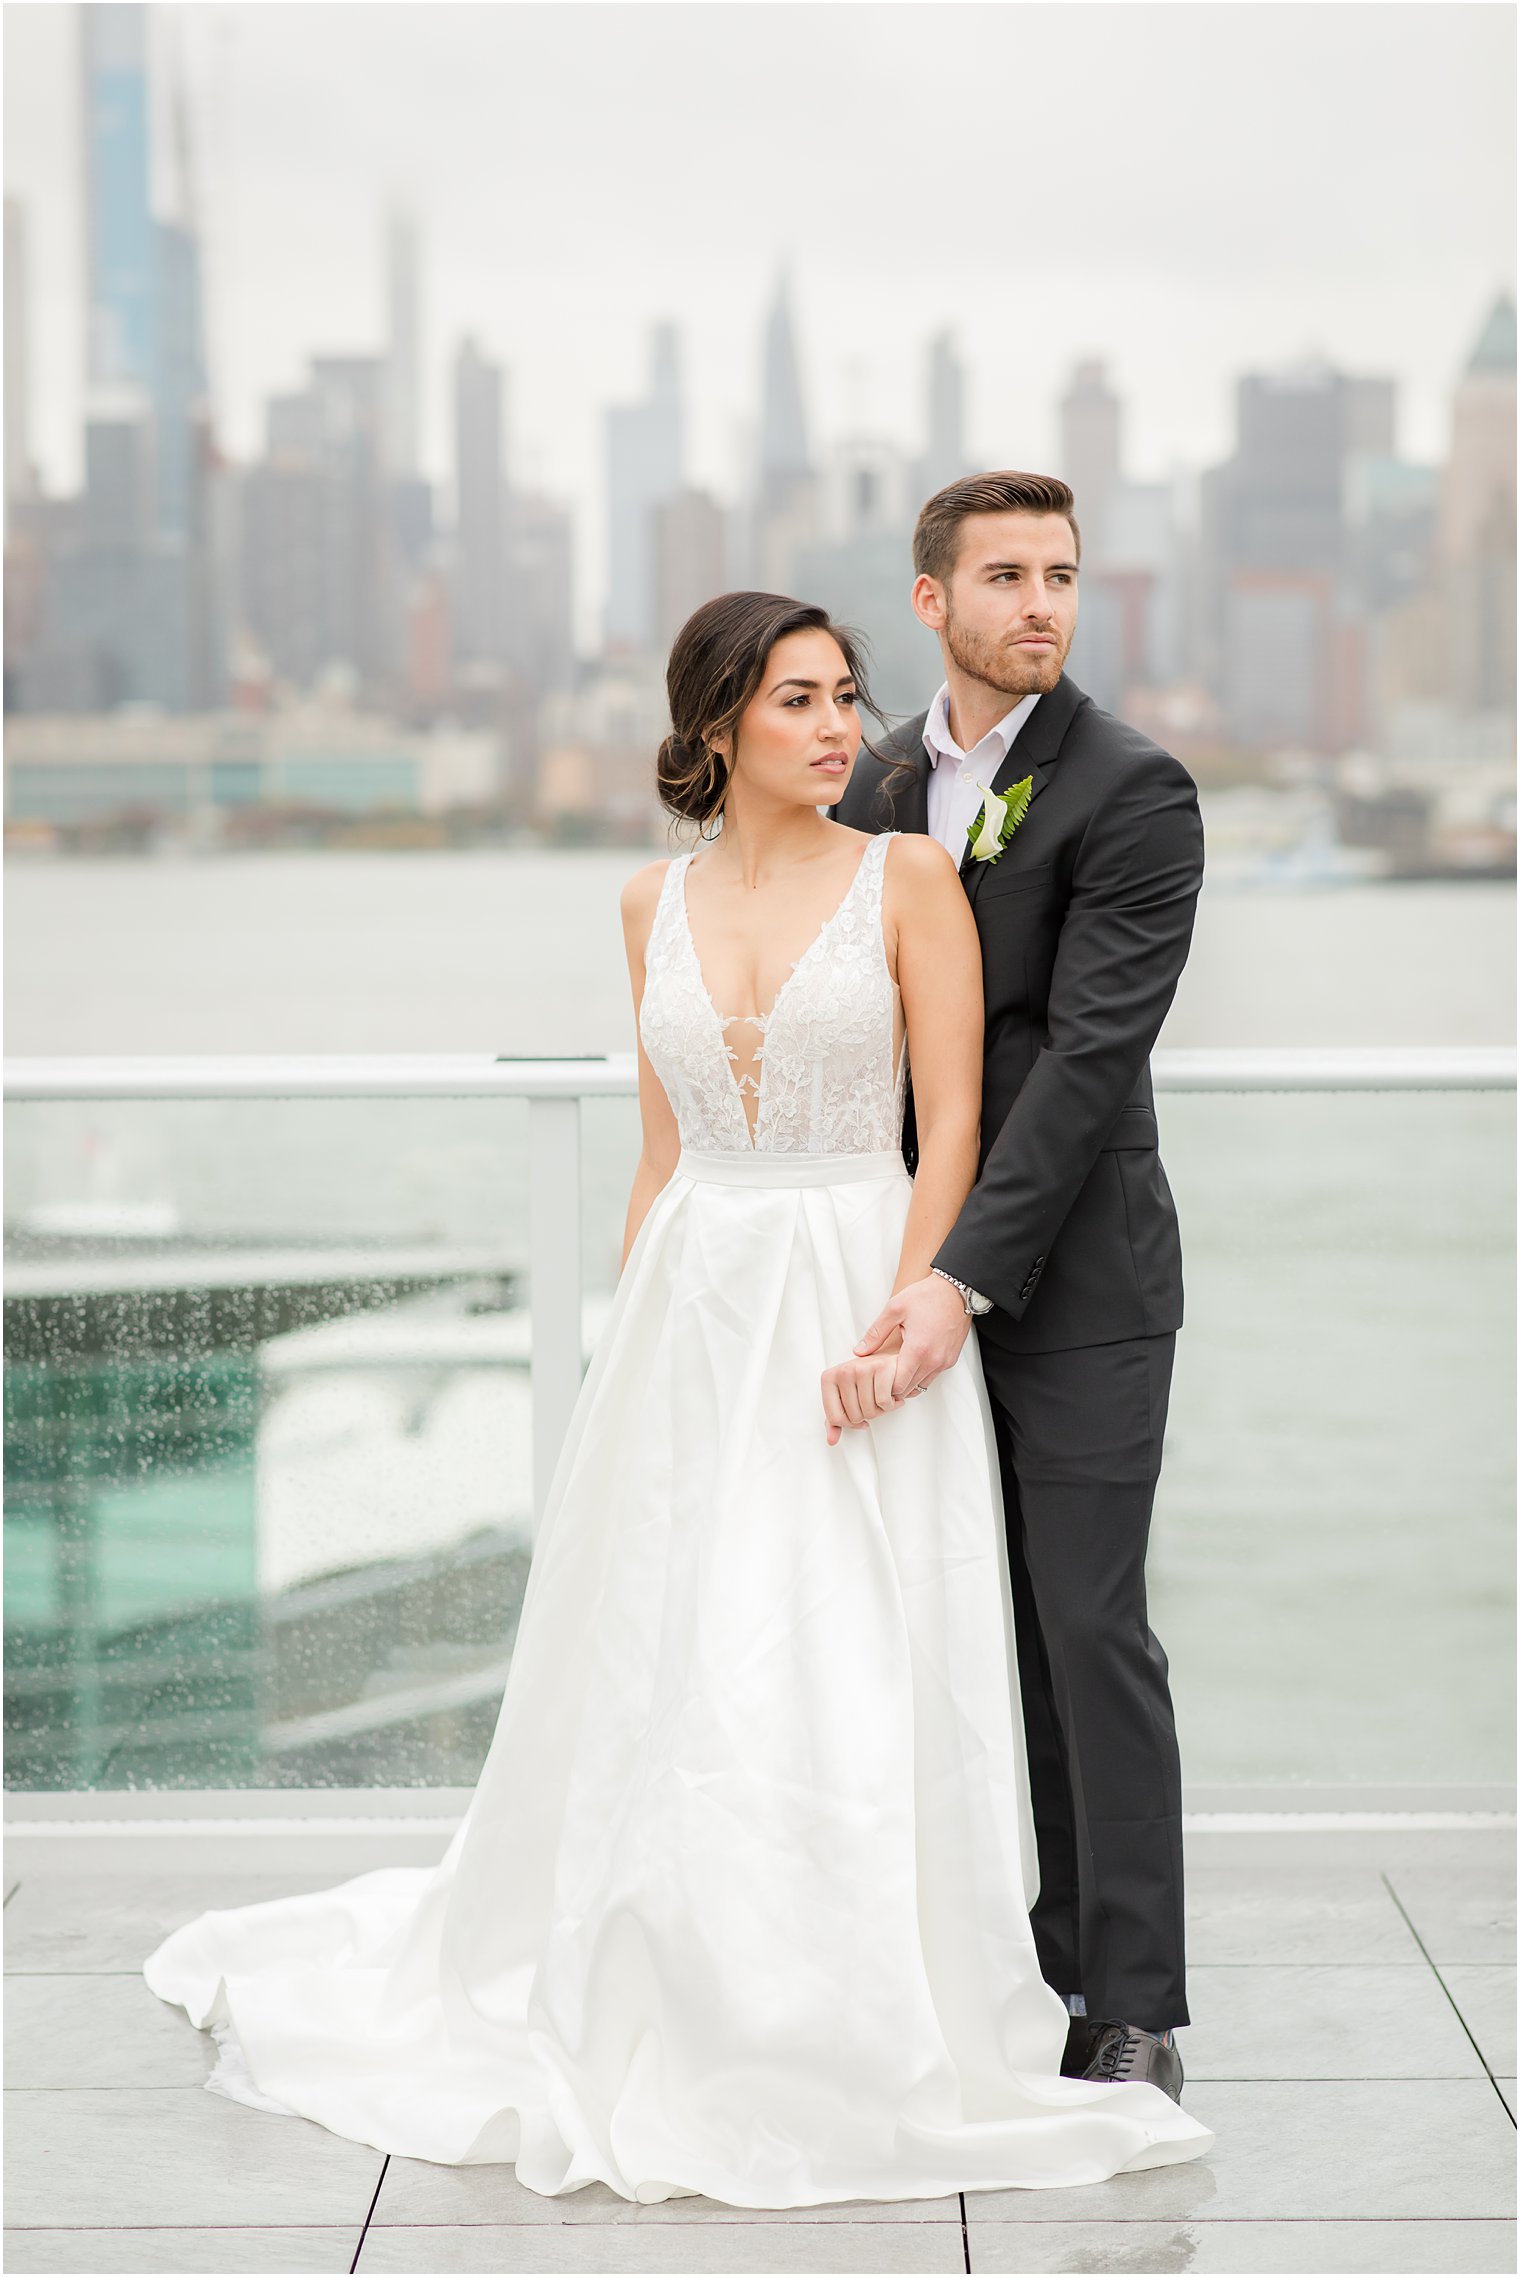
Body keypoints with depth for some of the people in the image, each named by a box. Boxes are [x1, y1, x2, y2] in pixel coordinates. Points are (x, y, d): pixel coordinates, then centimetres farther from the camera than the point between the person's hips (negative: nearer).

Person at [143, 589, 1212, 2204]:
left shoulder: (908, 877, -2)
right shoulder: (658, 904, 9)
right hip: (693, 1317, 3)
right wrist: (628, 1341, 11)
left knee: (855, 1690, -3)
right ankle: (673, 2032, 22)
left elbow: (953, 1122, -7)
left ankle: (865, 2047, 11)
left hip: (854, 1308, -3)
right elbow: (665, 1146, 14)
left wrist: (901, 1322, -17)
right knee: (666, 1687, 5)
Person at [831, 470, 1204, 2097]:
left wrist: (965, 1273, -24)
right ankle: (1039, 1964, 21)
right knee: (989, 1634, 10)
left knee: (1090, 1632, -3)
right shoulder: (873, 788, 9)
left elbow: (1087, 1054, -18)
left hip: (1074, 1280, -6)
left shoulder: (1133, 792, -10)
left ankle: (1134, 2010, 5)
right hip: (923, 1261, 6)